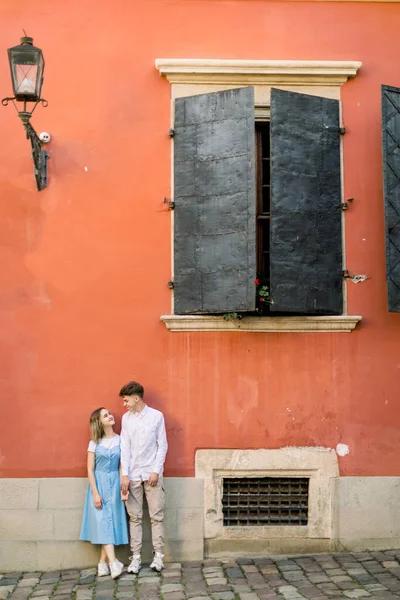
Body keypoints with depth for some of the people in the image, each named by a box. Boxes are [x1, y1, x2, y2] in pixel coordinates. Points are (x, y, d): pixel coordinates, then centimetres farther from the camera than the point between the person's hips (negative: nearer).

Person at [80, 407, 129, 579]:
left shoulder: (120, 440, 1)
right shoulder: (94, 443, -1)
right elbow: (90, 469, -2)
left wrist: (123, 488, -7)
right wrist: (95, 493, -10)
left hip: (114, 483, 1)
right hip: (99, 483, -1)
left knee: (111, 521, 1)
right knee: (103, 522, -10)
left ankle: (102, 562, 11)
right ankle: (113, 562, -14)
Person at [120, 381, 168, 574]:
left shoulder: (156, 416, -3)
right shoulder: (126, 418, 4)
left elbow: (162, 446, -1)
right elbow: (125, 447, 2)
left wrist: (156, 471, -8)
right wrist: (125, 474, -5)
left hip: (152, 473, -2)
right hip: (133, 475, 2)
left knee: (156, 516, 2)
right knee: (135, 517, 5)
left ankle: (158, 556, 11)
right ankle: (136, 557, 11)